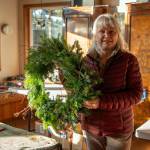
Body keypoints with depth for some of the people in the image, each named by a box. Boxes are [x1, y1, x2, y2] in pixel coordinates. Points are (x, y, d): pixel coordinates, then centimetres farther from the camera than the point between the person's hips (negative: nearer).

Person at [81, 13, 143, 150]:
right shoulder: (87, 59, -1)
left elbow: (136, 93, -14)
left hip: (119, 129, -2)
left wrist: (102, 102, -24)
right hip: (91, 128, 3)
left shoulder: (128, 60, -9)